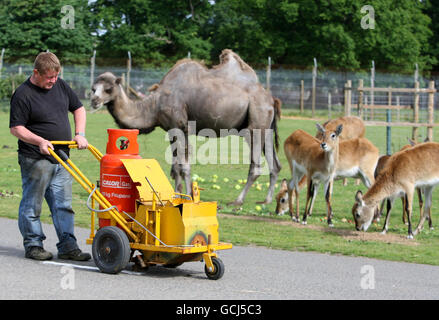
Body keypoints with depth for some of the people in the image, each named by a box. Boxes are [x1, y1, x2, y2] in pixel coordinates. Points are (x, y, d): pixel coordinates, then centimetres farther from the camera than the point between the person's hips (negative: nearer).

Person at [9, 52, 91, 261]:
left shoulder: (60, 86, 10)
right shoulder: (23, 95, -11)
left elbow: (78, 108, 21)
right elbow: (16, 127, -13)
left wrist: (80, 134, 6)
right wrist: (39, 141, -24)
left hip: (61, 159, 6)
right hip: (35, 159, -6)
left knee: (63, 204, 6)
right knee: (32, 205, 2)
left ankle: (67, 246, 8)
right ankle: (33, 245, 12)